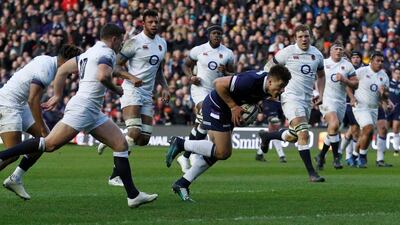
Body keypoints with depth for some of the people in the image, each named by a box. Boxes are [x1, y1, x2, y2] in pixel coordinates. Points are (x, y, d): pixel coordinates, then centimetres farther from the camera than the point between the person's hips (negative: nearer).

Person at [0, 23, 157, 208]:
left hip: (93, 113, 10)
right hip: (83, 108, -10)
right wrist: (116, 90, -9)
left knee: (121, 144, 5)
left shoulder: (90, 52, 21)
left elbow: (63, 70, 24)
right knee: (49, 145, -13)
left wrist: (57, 96, 25)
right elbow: (103, 76, -27)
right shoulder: (107, 53, -7)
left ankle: (133, 195, 1)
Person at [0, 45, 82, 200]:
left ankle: (14, 179, 9)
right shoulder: (45, 70, -23)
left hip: (20, 105, 10)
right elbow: (33, 100, -28)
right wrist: (43, 129, -24)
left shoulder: (46, 61, 7)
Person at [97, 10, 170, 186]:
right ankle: (115, 176, -15)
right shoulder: (134, 42, -8)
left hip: (147, 95, 7)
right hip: (132, 91, -7)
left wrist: (165, 87, 12)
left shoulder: (162, 43, 15)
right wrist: (132, 77, -23)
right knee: (134, 133, -20)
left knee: (144, 139, 0)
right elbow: (117, 66, -7)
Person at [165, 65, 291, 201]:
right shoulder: (251, 81, -34)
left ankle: (182, 184, 19)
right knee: (223, 152, -12)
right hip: (215, 107, -9)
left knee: (216, 152, 11)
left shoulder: (267, 88, -7)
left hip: (227, 112, 9)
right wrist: (233, 107, -23)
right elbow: (219, 83, -28)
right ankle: (180, 144, 1)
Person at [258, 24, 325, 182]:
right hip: (291, 97, -6)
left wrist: (320, 95, 10)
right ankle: (311, 173, -18)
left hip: (307, 99, 6)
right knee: (303, 133, -19)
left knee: (293, 136, 16)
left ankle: (266, 136, 45)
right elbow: (269, 67, 4)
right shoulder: (288, 52, -7)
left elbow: (321, 76, 23)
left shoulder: (316, 54, 7)